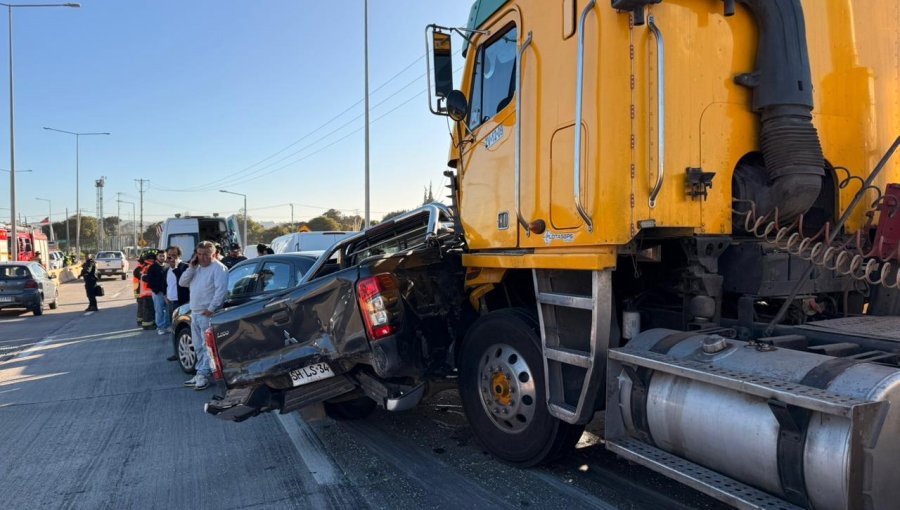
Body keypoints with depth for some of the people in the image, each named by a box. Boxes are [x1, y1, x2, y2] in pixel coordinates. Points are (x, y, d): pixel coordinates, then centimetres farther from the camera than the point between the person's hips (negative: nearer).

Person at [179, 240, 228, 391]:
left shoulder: (219, 268, -11)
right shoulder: (197, 268, 17)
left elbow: (221, 290, -20)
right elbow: (182, 282, 11)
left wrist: (211, 309, -23)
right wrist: (191, 267, 0)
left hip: (208, 314, -9)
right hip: (195, 313, 9)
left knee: (207, 346, -7)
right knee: (198, 347, 14)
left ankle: (203, 375, -5)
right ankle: (201, 373, 21)